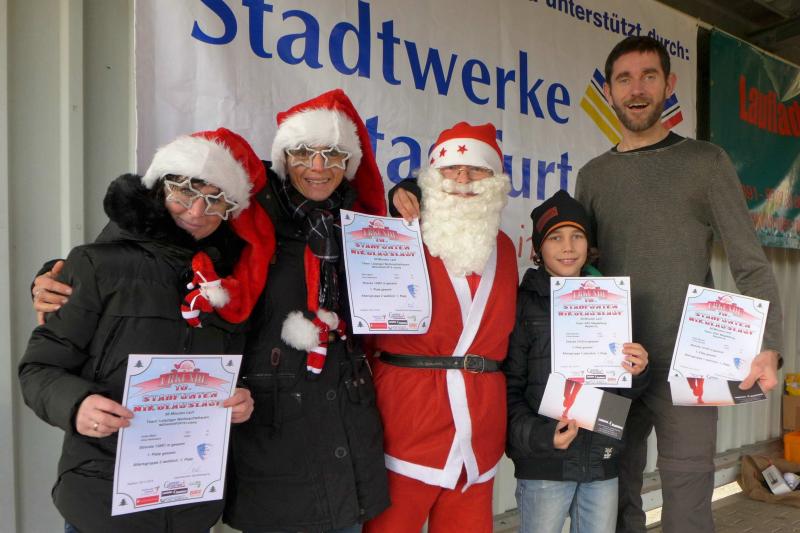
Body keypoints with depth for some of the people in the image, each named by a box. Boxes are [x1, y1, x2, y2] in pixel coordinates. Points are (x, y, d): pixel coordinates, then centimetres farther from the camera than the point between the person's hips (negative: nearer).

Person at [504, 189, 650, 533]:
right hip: (543, 465, -4)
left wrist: (637, 373, -5)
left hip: (602, 460, 4)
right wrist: (539, 435, -21)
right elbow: (508, 389, -7)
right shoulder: (524, 303, -6)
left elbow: (624, 390, 15)